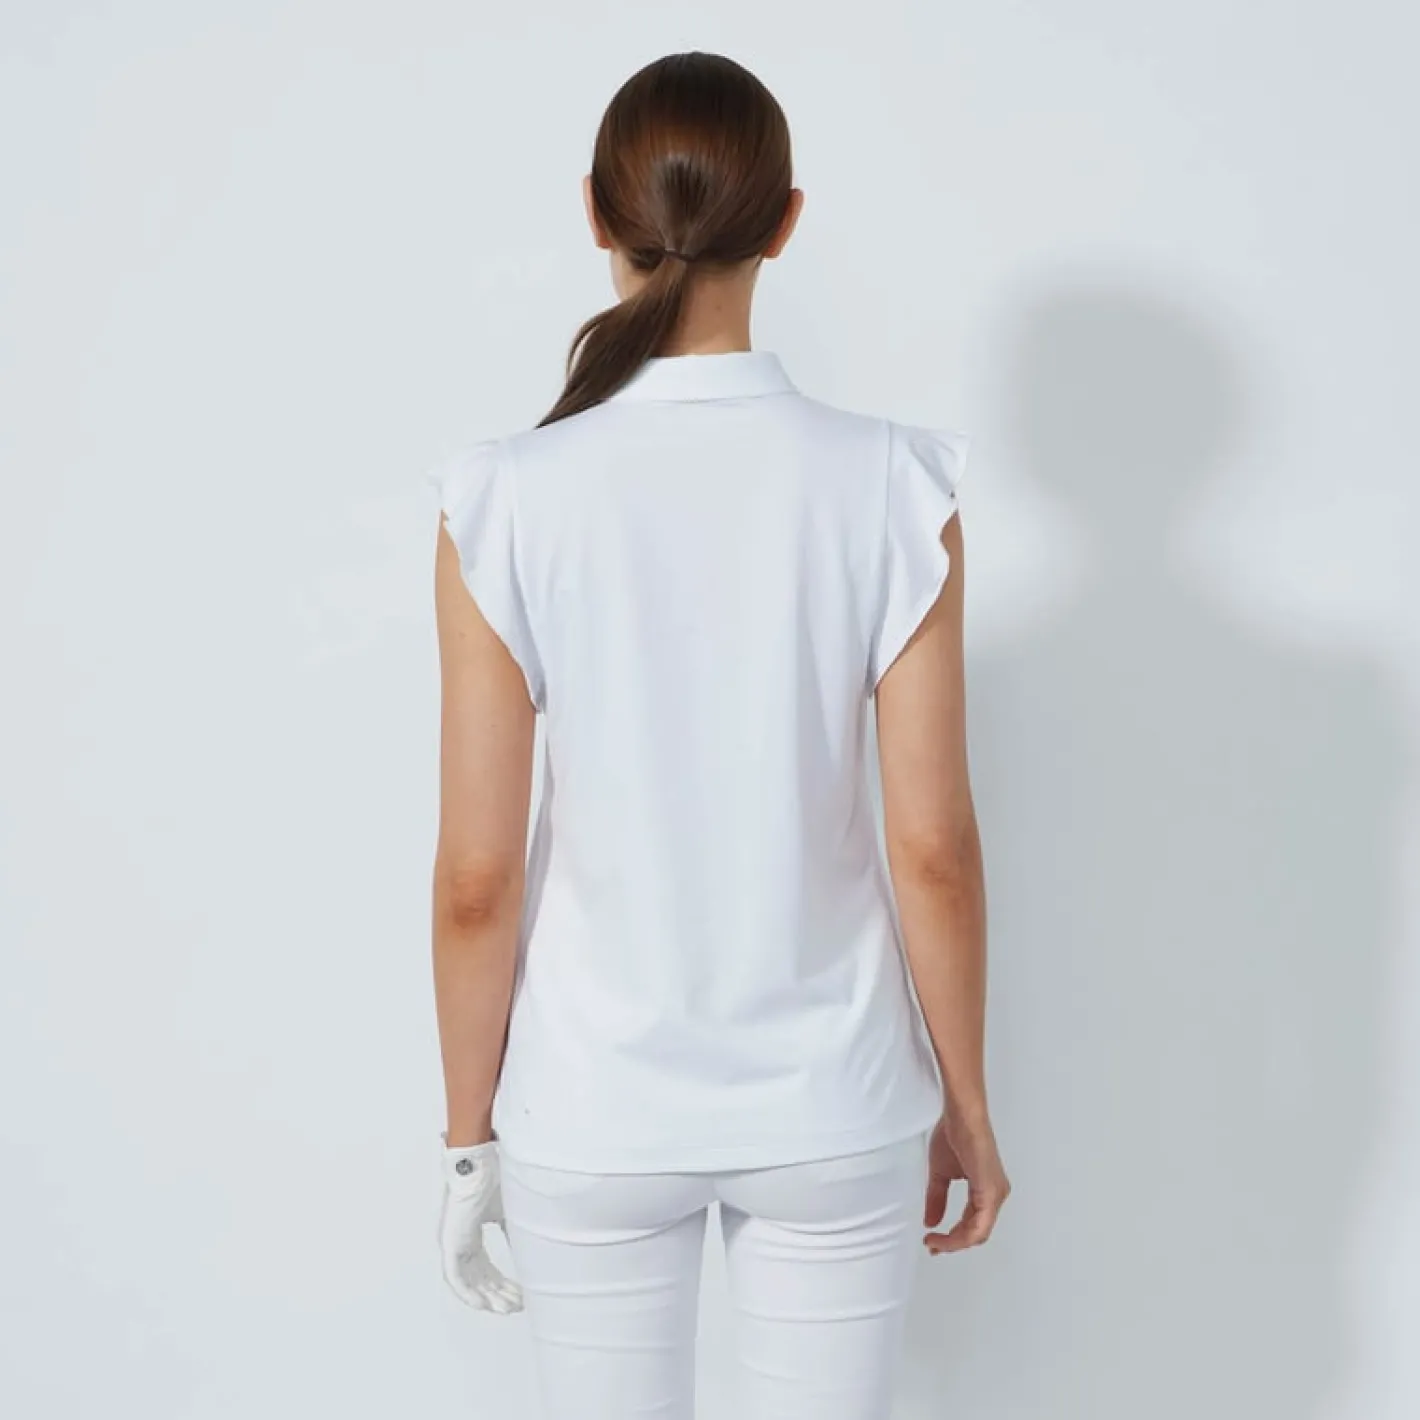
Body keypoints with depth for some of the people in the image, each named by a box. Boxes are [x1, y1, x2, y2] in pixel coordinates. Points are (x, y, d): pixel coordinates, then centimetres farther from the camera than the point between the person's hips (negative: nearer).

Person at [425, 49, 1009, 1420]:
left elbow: (477, 879, -10)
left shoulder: (508, 501, -14)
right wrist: (965, 1101, 5)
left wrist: (468, 1132, 4)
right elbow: (933, 847, -9)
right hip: (830, 1106, 1)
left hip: (590, 1114, 0)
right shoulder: (889, 487, -12)